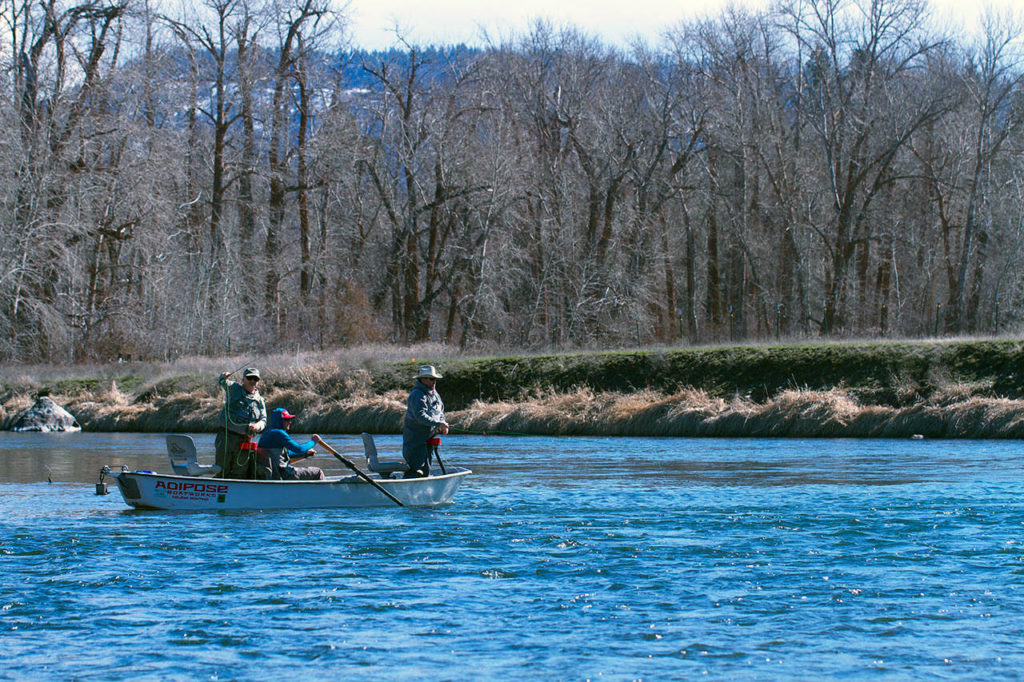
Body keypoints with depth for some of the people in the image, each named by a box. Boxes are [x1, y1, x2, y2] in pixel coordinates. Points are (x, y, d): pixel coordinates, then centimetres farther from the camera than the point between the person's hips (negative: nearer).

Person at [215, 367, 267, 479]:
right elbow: (224, 383, -13)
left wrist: (257, 426, -17)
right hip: (226, 436, -3)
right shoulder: (234, 388, 7)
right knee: (222, 470, -3)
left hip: (244, 439, 3)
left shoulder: (259, 401, 14)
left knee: (240, 473, 2)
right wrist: (224, 377, -38)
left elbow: (263, 420, 8)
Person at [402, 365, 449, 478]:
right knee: (416, 470, -17)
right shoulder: (417, 395, -16)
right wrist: (437, 423, -32)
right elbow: (420, 416, -27)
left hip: (427, 438, 9)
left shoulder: (434, 394, 15)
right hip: (415, 438, -9)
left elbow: (440, 413, 20)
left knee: (426, 469, 13)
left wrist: (442, 427, 0)